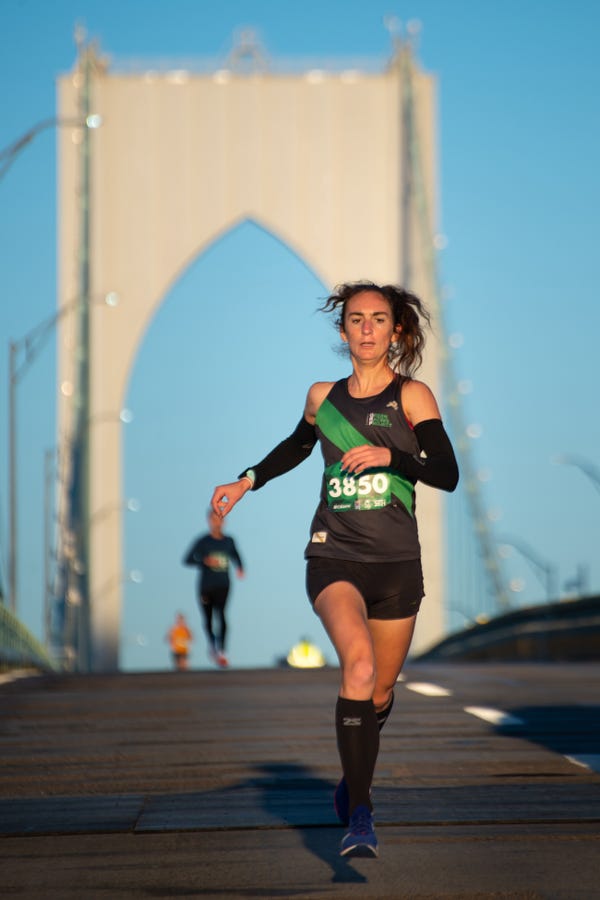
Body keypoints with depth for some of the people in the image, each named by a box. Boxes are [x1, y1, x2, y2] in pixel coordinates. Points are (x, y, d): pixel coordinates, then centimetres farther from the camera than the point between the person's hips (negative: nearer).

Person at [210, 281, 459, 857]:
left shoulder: (413, 396, 0)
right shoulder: (323, 397, 9)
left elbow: (447, 475, -11)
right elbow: (298, 446, 31)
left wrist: (391, 455, -24)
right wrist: (247, 481, 23)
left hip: (396, 563, 0)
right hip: (333, 556, 0)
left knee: (379, 689, 9)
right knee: (358, 663, -25)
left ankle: (352, 783, 40)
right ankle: (359, 815, -28)